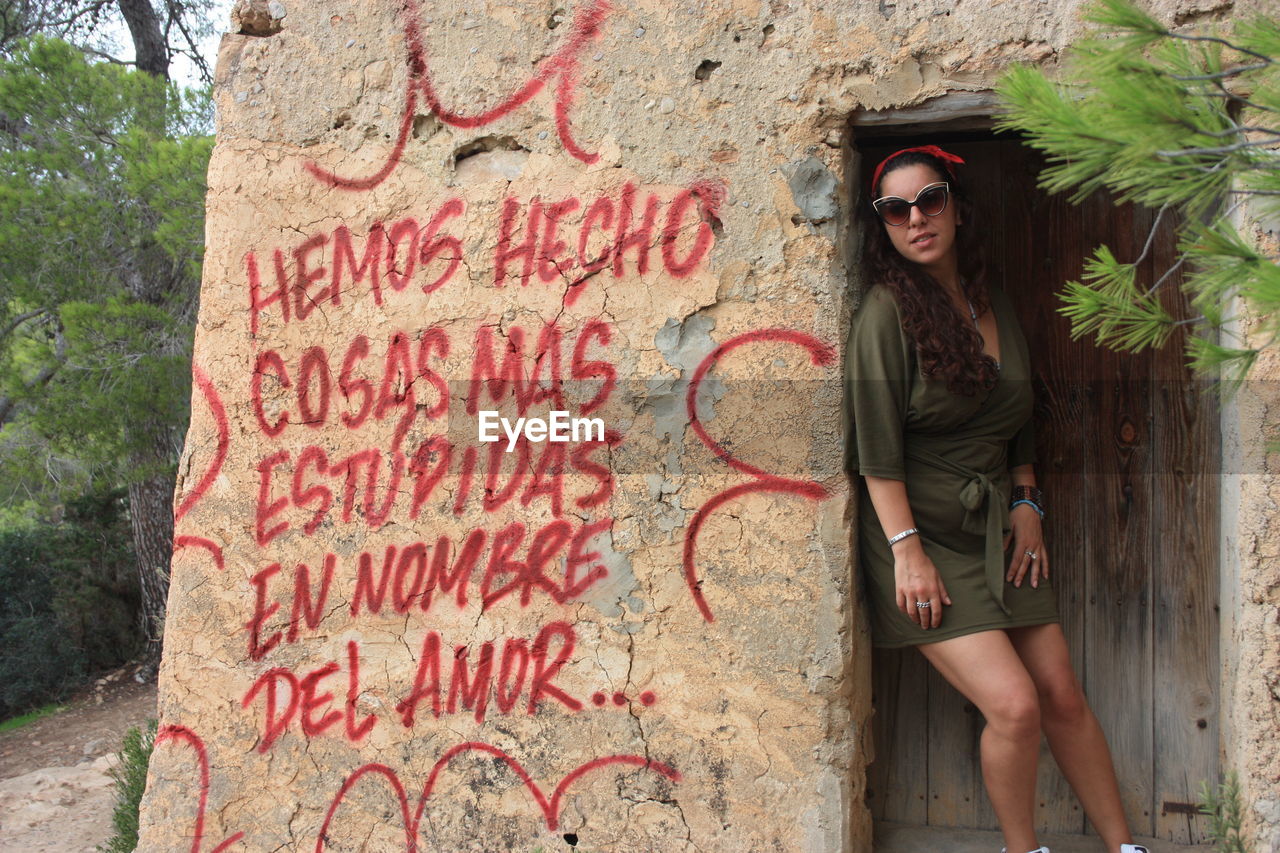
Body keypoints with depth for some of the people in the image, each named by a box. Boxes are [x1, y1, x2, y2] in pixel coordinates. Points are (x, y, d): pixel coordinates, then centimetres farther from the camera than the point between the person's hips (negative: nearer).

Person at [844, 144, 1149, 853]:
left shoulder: (995, 305, 10)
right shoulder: (887, 309, -11)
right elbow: (876, 445, -15)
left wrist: (1026, 503, 8)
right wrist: (907, 550, -19)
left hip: (995, 531, 6)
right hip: (922, 534, -6)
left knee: (1063, 697, 5)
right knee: (1014, 705, -13)